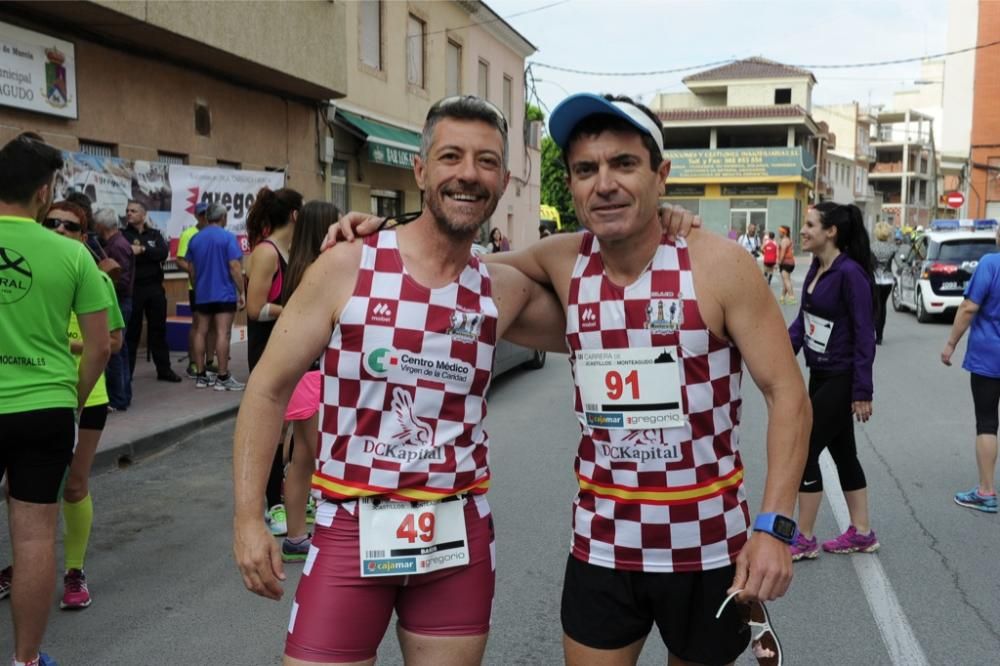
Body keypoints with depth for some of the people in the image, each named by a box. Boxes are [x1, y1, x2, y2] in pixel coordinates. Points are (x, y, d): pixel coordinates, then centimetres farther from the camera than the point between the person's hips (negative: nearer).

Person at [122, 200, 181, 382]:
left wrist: (142, 250, -20)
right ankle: (126, 372, 8)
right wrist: (150, 256, -19)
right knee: (131, 331, 1)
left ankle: (164, 369, 18)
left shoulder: (155, 234, 10)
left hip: (155, 287, 3)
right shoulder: (123, 235, 3)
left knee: (158, 329, 9)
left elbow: (163, 253, -7)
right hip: (132, 288, -3)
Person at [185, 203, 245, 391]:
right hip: (224, 294, -6)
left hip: (201, 294, 6)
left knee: (200, 333, 9)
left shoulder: (195, 239, 9)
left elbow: (191, 268, 14)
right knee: (223, 334, -6)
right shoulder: (228, 237, -8)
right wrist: (241, 292, -9)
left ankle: (201, 376, 11)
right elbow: (234, 267, -14)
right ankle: (223, 377, -7)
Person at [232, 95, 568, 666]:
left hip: (460, 535, 3)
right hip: (351, 529, -2)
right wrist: (248, 516, -8)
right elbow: (269, 389, -3)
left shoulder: (506, 291, 1)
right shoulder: (348, 266, -6)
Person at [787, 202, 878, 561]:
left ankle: (805, 540, 11)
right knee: (842, 452, 16)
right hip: (820, 376, 9)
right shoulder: (816, 268, 5)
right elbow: (803, 319, 10)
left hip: (840, 381, -8)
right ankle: (861, 532, 29)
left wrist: (863, 391, -18)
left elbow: (864, 334, -19)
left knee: (805, 451, -3)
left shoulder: (850, 273, -19)